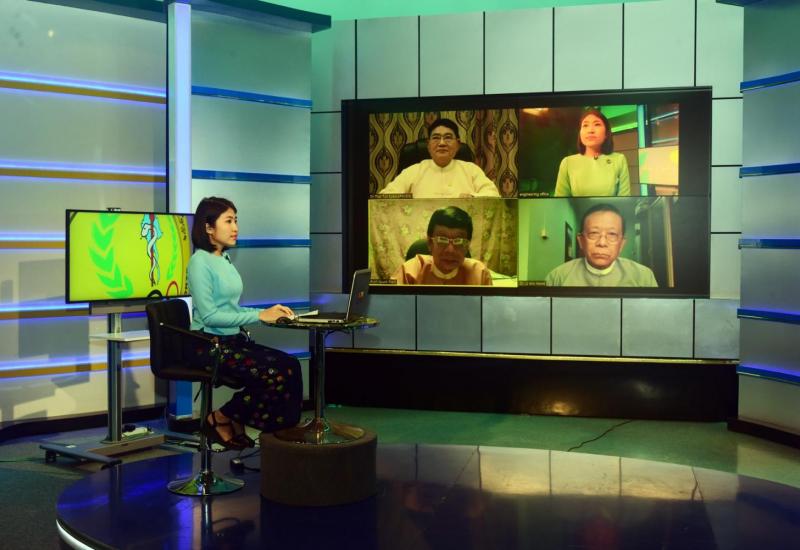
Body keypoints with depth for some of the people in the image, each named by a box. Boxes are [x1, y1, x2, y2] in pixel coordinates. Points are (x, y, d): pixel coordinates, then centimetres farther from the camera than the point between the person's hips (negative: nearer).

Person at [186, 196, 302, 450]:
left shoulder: (225, 260, 15)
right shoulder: (200, 262, -12)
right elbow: (210, 316, -19)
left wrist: (268, 312, 4)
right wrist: (259, 316, -18)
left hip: (232, 340, 8)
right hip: (207, 345, -8)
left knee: (290, 365, -11)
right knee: (276, 374, -23)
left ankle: (237, 426, -1)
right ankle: (219, 420, -3)